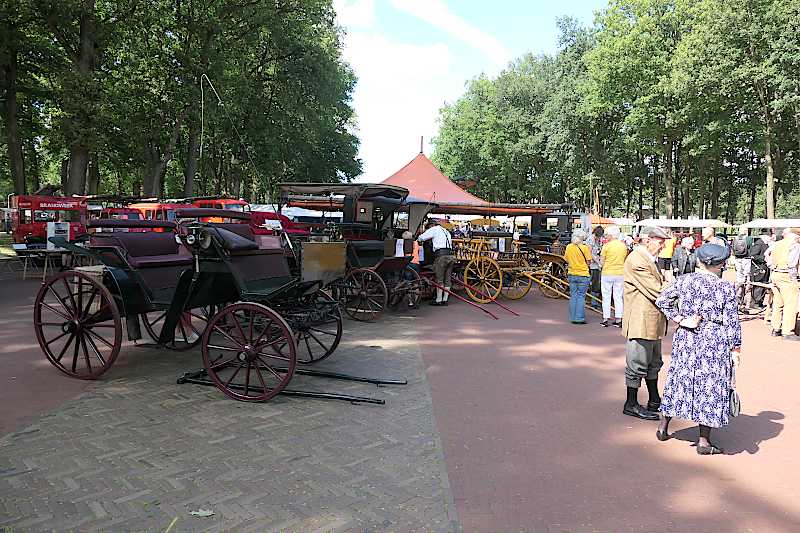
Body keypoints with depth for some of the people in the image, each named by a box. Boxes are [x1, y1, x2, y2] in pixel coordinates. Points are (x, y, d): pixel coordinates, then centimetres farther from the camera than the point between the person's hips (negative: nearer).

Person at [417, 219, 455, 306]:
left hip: (441, 255, -7)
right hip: (451, 255, 7)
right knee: (447, 279, 9)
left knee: (439, 279, -2)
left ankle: (438, 300, 1)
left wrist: (418, 240, 23)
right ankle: (445, 299, 12)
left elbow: (421, 238, 2)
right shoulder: (446, 231, 28)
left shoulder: (434, 229, 5)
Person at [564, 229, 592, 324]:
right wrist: (590, 253, 8)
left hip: (571, 274, 4)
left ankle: (573, 318, 12)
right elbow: (588, 262, -6)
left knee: (573, 296, 10)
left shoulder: (568, 247, 1)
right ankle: (580, 318, 2)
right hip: (583, 275, -4)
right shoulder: (585, 248, -11)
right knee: (581, 296, 2)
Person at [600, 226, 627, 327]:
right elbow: (625, 261, 11)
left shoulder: (606, 246, -10)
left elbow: (602, 262, -7)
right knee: (618, 297, 9)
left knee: (606, 297, 4)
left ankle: (606, 319, 5)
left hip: (607, 273, -4)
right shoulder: (624, 246, 3)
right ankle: (618, 319, 9)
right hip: (620, 273, 4)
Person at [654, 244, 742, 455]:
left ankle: (663, 427, 26)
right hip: (715, 344, -3)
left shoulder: (684, 281, -2)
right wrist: (735, 348, 0)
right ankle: (704, 441, 12)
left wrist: (679, 319, -3)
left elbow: (662, 300, -3)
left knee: (679, 380, 16)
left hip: (686, 340, 3)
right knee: (710, 386, 6)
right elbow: (732, 321, -6)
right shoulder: (726, 288, -9)